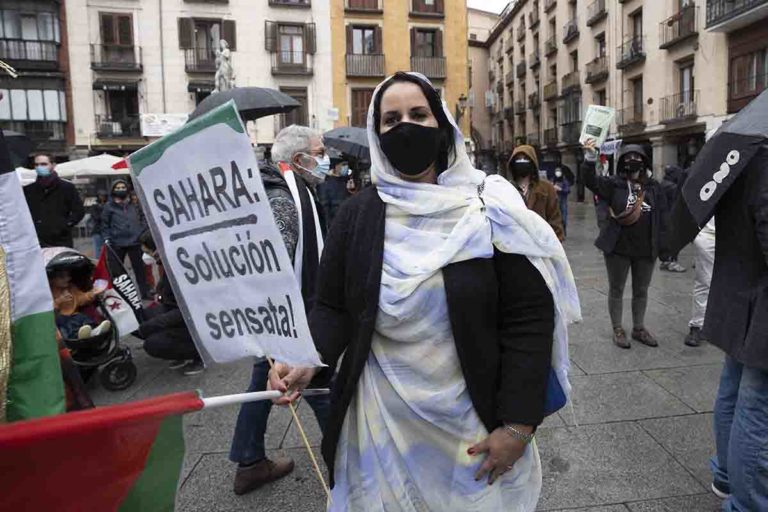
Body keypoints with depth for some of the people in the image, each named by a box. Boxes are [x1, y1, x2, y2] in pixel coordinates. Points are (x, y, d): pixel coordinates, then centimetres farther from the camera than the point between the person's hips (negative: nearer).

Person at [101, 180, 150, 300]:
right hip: (116, 243, -1)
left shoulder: (135, 205, 8)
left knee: (140, 268, 9)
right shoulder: (109, 207, 3)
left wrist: (143, 233, 6)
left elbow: (142, 219, 16)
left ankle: (145, 292, 18)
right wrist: (106, 238, -6)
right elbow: (105, 224, 5)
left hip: (135, 241, 2)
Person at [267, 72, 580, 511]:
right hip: (381, 422, 2)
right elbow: (332, 309, 0)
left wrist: (518, 425, -13)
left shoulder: (489, 211, -8)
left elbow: (528, 318, -10)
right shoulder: (358, 215, -2)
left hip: (473, 423, -1)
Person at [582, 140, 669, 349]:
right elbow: (590, 180, -18)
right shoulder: (613, 184, -3)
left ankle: (639, 328, 30)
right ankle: (618, 329, 21)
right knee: (616, 289, 8)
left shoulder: (653, 187, 4)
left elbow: (663, 216, 5)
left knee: (641, 291, 15)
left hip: (646, 249, 3)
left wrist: (664, 244, 0)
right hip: (618, 247, -3)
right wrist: (590, 158, -34)